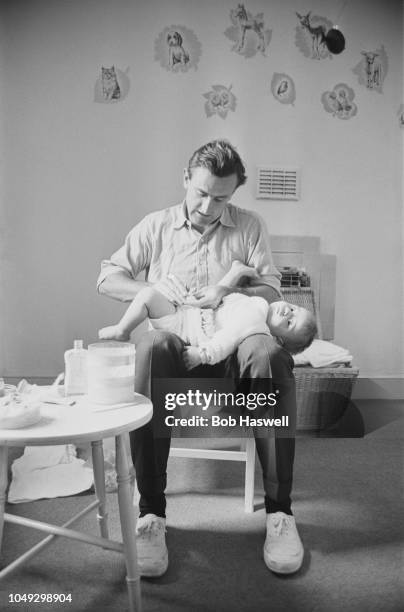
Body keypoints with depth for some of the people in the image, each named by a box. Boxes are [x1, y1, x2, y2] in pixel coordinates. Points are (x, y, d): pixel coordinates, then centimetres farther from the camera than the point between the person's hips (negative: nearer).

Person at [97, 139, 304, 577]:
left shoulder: (250, 226, 12)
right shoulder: (157, 226, 12)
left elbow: (272, 291, 8)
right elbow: (107, 279, 10)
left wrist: (229, 292, -12)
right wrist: (152, 286, -10)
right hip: (177, 347, 0)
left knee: (268, 352, -35)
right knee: (151, 347, -37)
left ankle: (279, 510, -25)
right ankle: (150, 513, -31)